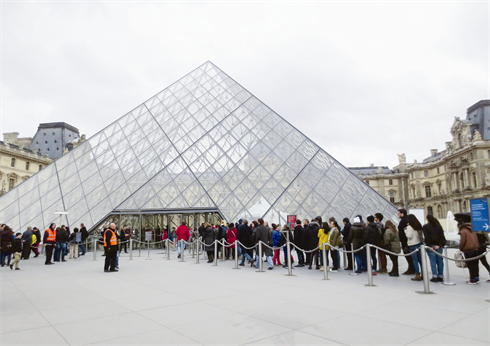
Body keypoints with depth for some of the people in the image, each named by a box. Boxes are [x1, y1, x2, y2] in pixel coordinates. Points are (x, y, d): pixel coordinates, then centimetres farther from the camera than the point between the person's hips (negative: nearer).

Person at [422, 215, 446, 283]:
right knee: (440, 260, 8)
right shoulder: (438, 226, 10)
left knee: (433, 261, -2)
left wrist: (429, 246, -9)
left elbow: (426, 237, -11)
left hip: (431, 246, -4)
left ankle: (435, 276, -4)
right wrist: (440, 245, -2)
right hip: (439, 246, 4)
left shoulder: (425, 227, -4)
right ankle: (440, 276, 12)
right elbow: (442, 236, 3)